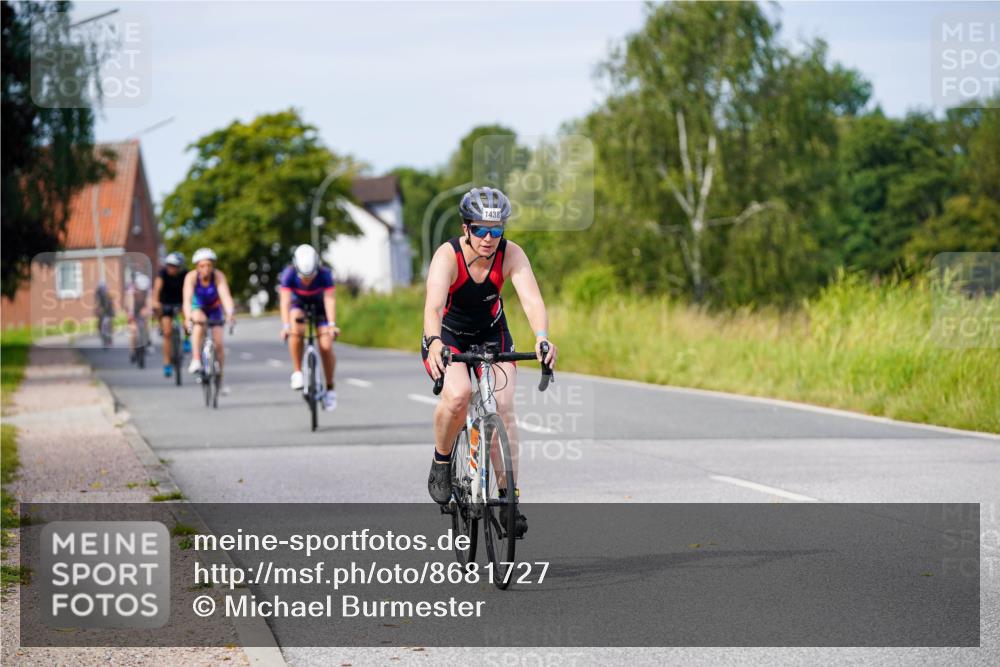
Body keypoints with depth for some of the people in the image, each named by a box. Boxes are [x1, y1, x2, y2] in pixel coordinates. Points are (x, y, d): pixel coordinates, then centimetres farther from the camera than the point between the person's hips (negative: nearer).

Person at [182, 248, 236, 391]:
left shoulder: (218, 276, -29)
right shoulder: (191, 277, -29)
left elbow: (226, 296, -42)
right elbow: (187, 299, -39)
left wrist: (230, 313, -59)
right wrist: (188, 318, -56)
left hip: (215, 309, 1)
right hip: (198, 308, -1)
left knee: (218, 343, -7)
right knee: (200, 322, -35)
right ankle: (196, 361, -35)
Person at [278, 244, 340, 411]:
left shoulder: (325, 274, -31)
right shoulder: (289, 273, -31)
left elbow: (330, 299, -37)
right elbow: (285, 301, -36)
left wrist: (332, 325, -49)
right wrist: (285, 326, -49)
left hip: (319, 305, 0)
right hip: (298, 303, 0)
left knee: (326, 346, -12)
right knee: (296, 330, -32)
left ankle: (330, 389, 6)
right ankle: (297, 373, -18)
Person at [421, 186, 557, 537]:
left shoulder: (511, 254, -21)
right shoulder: (448, 256, -27)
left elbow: (532, 299, -34)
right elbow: (433, 306, -42)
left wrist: (542, 338, -53)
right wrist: (434, 343, -62)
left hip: (492, 335, 2)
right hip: (448, 337, -2)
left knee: (504, 409, -18)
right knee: (458, 395, -31)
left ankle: (509, 498, -9)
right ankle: (441, 464, -5)